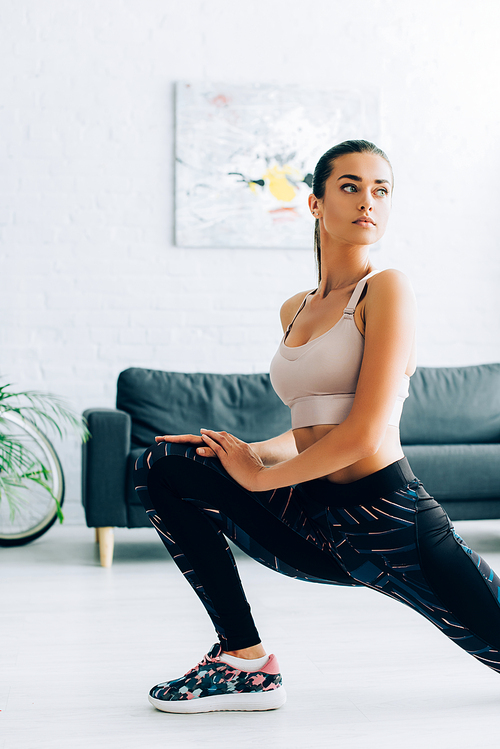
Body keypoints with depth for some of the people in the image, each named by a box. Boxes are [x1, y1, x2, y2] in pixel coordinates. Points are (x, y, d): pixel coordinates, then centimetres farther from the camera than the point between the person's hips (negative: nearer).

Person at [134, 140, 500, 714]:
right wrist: (251, 452, 0)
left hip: (388, 518, -6)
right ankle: (245, 660, 1)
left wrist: (260, 475, -8)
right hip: (315, 526, 6)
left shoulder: (386, 288, -9)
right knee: (161, 467, 0)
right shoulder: (295, 310, 12)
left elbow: (364, 433, -17)